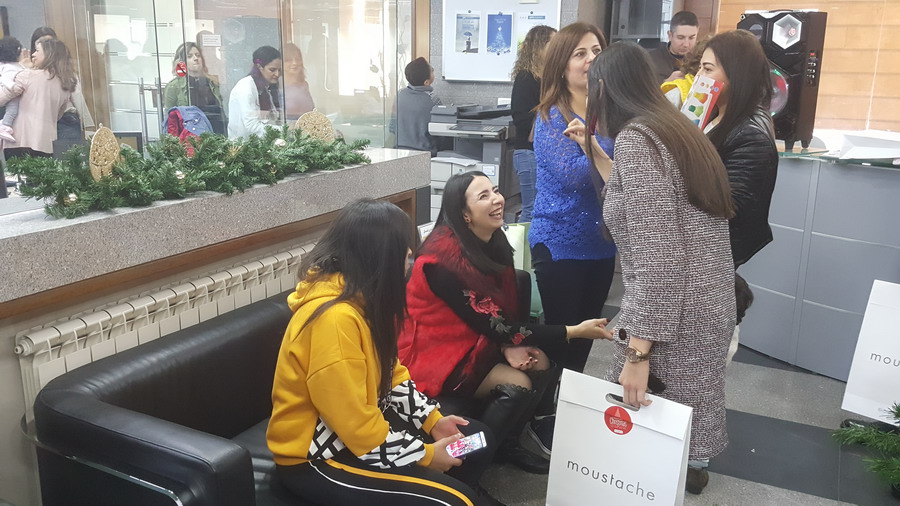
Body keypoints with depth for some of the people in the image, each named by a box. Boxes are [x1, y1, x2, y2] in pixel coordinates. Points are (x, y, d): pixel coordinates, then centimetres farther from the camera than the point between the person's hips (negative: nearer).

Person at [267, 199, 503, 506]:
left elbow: (389, 373, 11)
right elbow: (358, 427, -28)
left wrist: (432, 420, 1)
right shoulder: (334, 318, -30)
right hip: (316, 457, -9)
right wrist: (426, 455, -16)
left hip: (363, 423, 10)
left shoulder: (362, 297, 0)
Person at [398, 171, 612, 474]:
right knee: (517, 385, -20)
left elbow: (503, 311, 5)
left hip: (472, 340, 8)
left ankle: (507, 444, 12)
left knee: (540, 363, -6)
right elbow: (494, 324, -26)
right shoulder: (446, 259, -28)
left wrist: (509, 347, -18)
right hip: (433, 352, -8)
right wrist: (575, 331, -24)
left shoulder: (491, 242, -2)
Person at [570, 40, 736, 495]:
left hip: (673, 311, -9)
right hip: (706, 301, 9)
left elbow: (659, 254, -24)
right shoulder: (670, 127, 12)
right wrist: (593, 151, 33)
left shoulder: (634, 137, -17)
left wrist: (638, 351, -23)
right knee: (688, 402, 22)